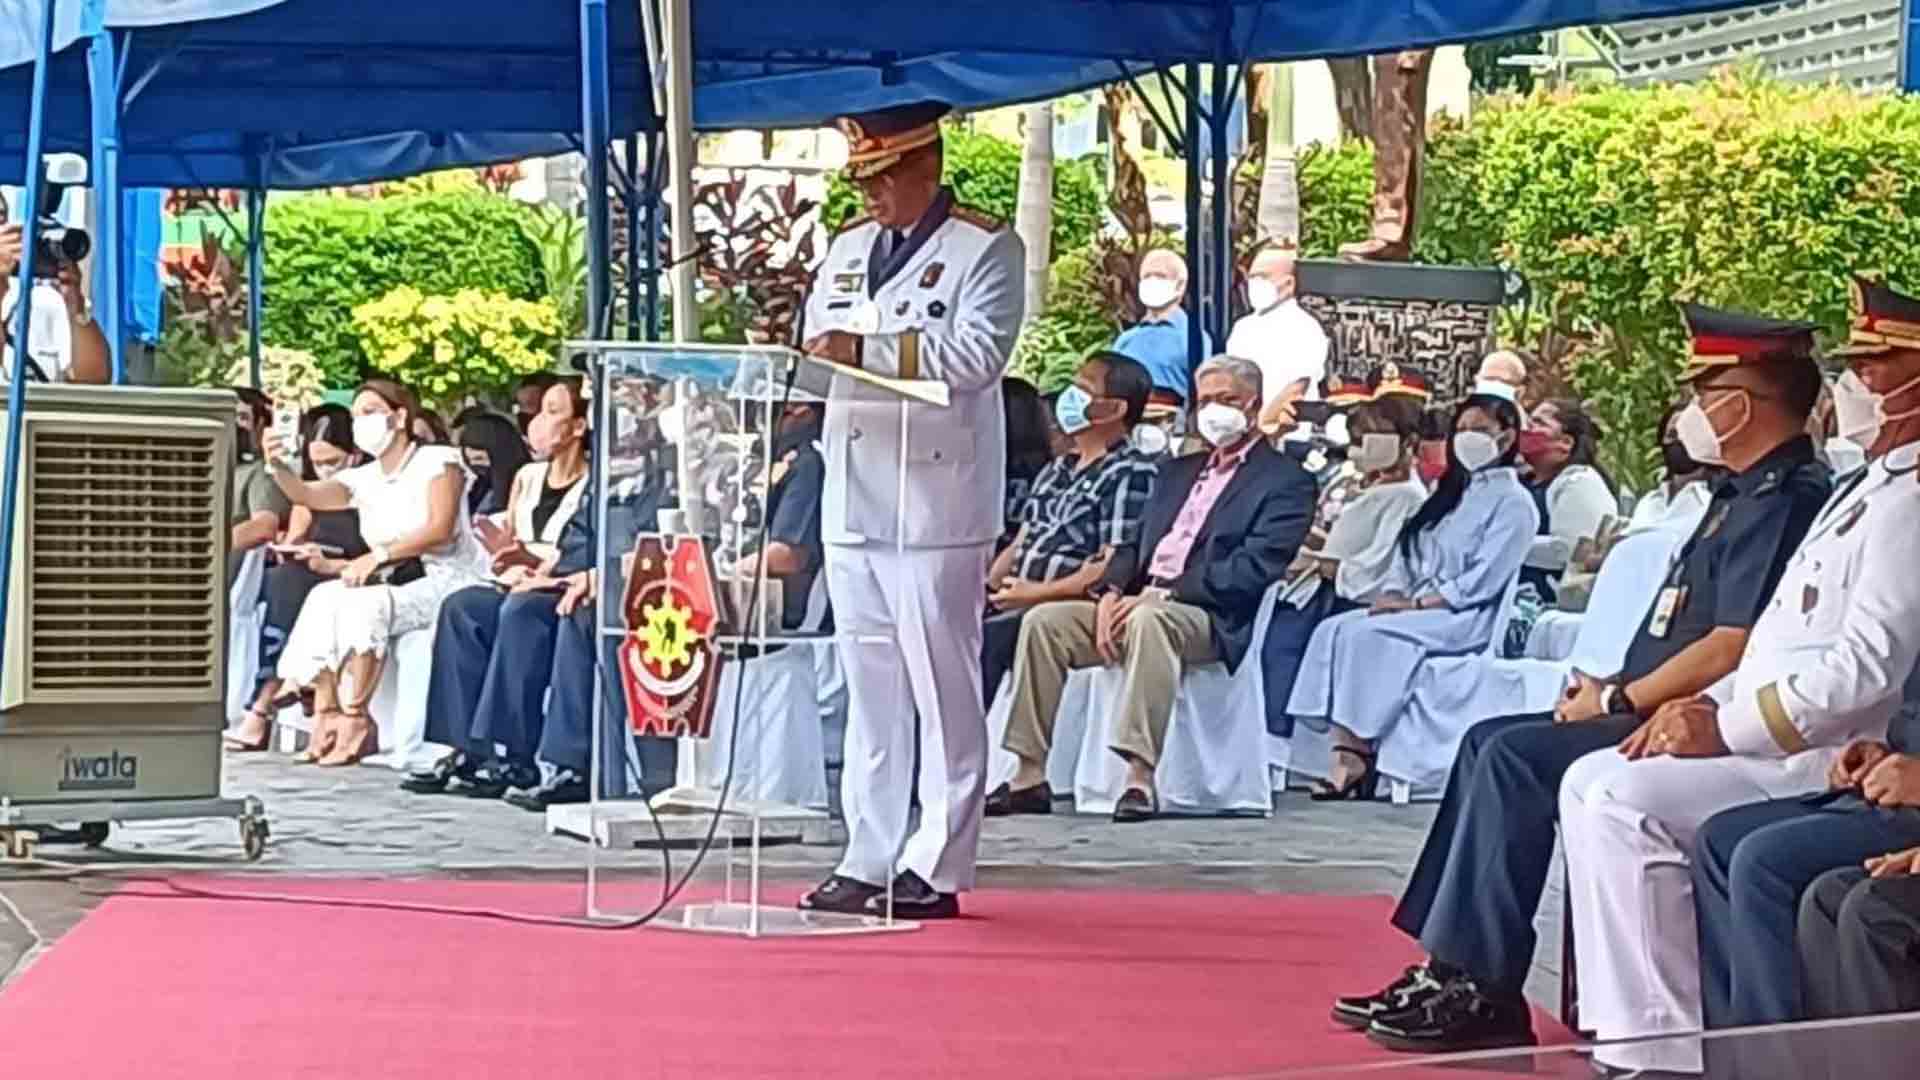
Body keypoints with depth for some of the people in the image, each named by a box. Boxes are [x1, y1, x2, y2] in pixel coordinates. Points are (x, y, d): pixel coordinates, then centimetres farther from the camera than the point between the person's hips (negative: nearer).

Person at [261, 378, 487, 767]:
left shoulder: (438, 461, -2)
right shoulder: (363, 479, 15)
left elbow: (441, 529, -14)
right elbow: (307, 495, 0)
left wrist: (379, 555, -22)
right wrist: (278, 467, -21)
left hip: (444, 580, -6)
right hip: (394, 584, 6)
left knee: (364, 604, -30)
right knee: (324, 596, -19)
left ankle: (355, 720, -26)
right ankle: (326, 718, -21)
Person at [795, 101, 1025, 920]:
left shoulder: (985, 251, -1)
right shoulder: (847, 249, 20)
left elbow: (977, 354, -15)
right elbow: (821, 346, 20)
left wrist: (867, 351, -22)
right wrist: (813, 362, -5)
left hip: (935, 504, -7)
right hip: (852, 503, 7)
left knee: (943, 690, -4)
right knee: (870, 690, 10)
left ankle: (935, 870, 0)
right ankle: (868, 861, 15)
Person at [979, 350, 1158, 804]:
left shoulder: (1130, 474, -4)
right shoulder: (1055, 472, 23)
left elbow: (1115, 567, -14)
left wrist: (1040, 592, -18)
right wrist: (985, 585, 4)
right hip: (1017, 598, 8)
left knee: (983, 637, -28)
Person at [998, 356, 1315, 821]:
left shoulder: (1285, 481, 3)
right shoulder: (1177, 472, 27)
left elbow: (1253, 568, -10)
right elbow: (1136, 544, 21)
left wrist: (1162, 595, -17)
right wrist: (1111, 593, -3)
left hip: (1208, 616, -7)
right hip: (1137, 603, 7)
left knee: (1149, 621, -39)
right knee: (1043, 621, -13)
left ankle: (1141, 778, -42)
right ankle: (1030, 775, -12)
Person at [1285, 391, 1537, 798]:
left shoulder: (1512, 501, -3)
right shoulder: (1452, 493, 23)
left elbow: (1484, 580, -13)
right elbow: (1408, 555, 18)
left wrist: (1416, 602, -16)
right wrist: (1392, 593, -3)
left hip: (1468, 618, -8)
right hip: (1415, 610, 8)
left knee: (1369, 635, -29)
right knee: (1333, 629, -17)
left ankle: (1358, 754, -26)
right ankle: (1343, 752, -29)